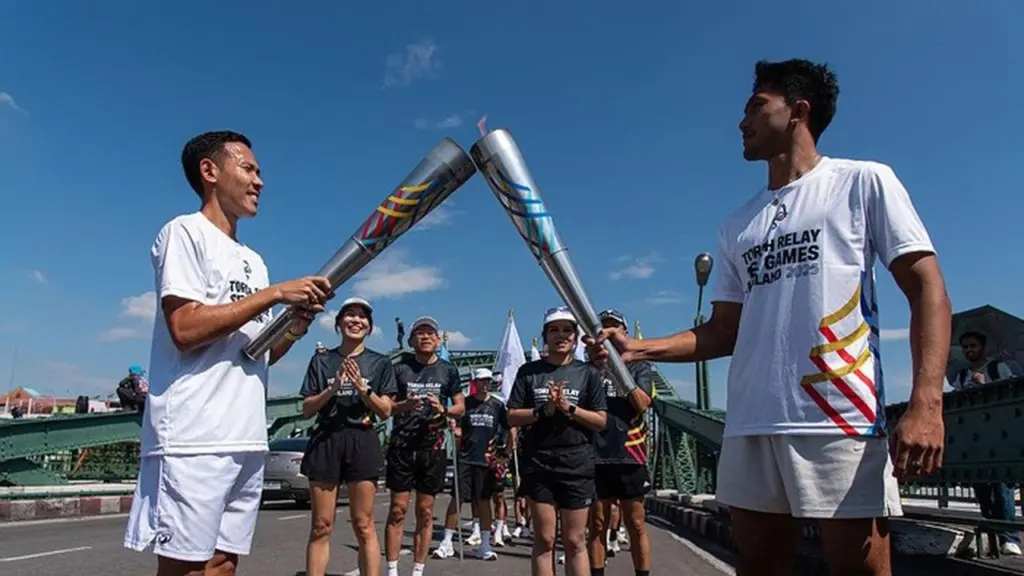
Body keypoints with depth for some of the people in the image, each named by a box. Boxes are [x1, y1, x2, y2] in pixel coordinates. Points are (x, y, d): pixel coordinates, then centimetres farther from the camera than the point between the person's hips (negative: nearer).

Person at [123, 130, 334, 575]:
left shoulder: (252, 261, 21)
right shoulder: (185, 231, -2)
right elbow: (185, 329, -17)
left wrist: (296, 326, 1)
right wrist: (275, 293, -14)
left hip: (247, 439, 8)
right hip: (194, 439, -8)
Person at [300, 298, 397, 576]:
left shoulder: (380, 363, 8)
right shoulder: (321, 360, 9)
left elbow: (385, 412, 4)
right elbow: (307, 410, 6)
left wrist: (362, 387, -11)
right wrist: (332, 388, -11)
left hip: (362, 442, -1)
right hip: (325, 441, 1)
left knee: (363, 525, -1)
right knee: (321, 526, 3)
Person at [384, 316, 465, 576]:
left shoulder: (448, 370, 7)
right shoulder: (400, 368, 3)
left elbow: (460, 407, 10)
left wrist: (443, 410, -11)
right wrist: (404, 405, -16)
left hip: (433, 447, 1)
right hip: (402, 445, -1)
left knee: (425, 512, 6)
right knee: (398, 509, -1)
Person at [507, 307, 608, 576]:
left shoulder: (588, 373, 4)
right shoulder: (529, 371, 4)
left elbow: (601, 421, 2)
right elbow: (512, 417, 2)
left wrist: (569, 408, -12)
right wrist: (543, 411, -13)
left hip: (577, 465, 0)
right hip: (538, 463, 0)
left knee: (575, 541, 5)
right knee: (544, 539, 5)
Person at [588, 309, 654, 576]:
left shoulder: (639, 366, 8)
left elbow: (642, 404, -6)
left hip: (630, 455, -1)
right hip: (596, 456, 1)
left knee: (636, 524, 4)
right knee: (597, 524, 7)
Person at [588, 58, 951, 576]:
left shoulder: (863, 182, 6)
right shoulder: (736, 226, 20)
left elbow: (926, 287, -2)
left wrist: (926, 403, -15)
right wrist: (638, 349, 5)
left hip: (841, 422, -5)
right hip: (750, 427, 5)